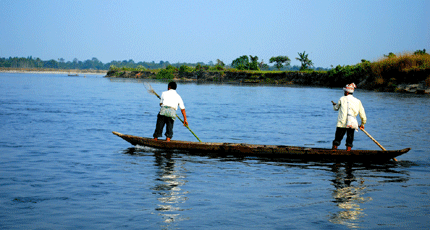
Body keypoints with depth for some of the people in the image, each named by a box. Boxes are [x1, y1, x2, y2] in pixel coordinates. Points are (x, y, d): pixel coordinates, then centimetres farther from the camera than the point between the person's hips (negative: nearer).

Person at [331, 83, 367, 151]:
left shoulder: (342, 99, 8)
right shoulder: (358, 101, 11)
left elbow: (336, 108, 24)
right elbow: (362, 115, 12)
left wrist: (334, 104, 48)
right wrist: (362, 124, 26)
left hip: (341, 123, -1)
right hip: (352, 124, 1)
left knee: (337, 140, 6)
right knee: (349, 141, 9)